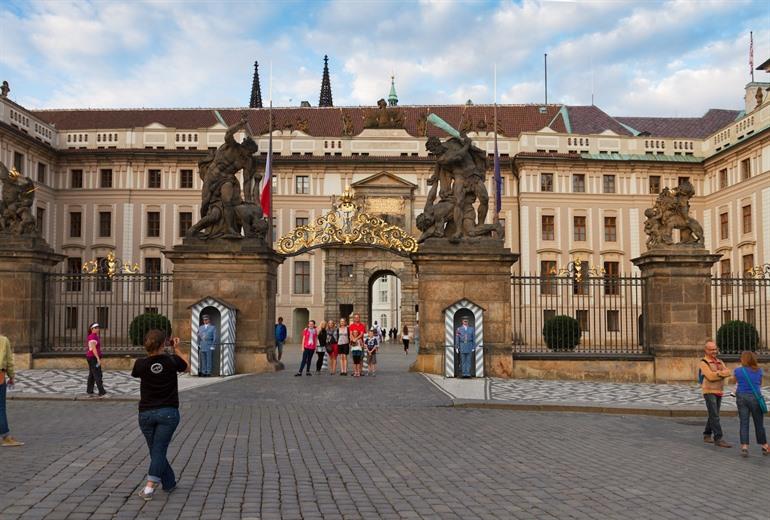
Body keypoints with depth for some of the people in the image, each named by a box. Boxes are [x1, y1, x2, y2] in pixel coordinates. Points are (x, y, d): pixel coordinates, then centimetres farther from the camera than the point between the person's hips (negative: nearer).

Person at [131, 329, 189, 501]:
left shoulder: (141, 364, -9)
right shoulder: (172, 361, -11)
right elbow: (187, 366, 11)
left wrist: (151, 352, 15)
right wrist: (177, 349, 20)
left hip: (146, 413, 2)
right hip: (168, 412, -1)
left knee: (155, 450, 16)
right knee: (159, 450, 0)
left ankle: (169, 483, 28)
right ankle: (150, 487, -14)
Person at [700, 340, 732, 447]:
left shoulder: (719, 361, 12)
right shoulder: (703, 363, -9)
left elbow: (728, 373, -4)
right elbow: (710, 376, -22)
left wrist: (718, 373, -21)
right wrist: (722, 374, -9)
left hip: (719, 392, 7)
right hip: (709, 392, -7)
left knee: (713, 415, 12)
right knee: (714, 416, -12)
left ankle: (707, 436, 23)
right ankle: (718, 439, -15)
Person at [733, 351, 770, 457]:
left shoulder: (737, 371, -1)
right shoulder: (759, 371, 3)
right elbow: (760, 384, 14)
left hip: (741, 397, 0)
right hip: (755, 397, 0)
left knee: (744, 424, 2)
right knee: (759, 424, 10)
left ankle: (744, 447, -7)